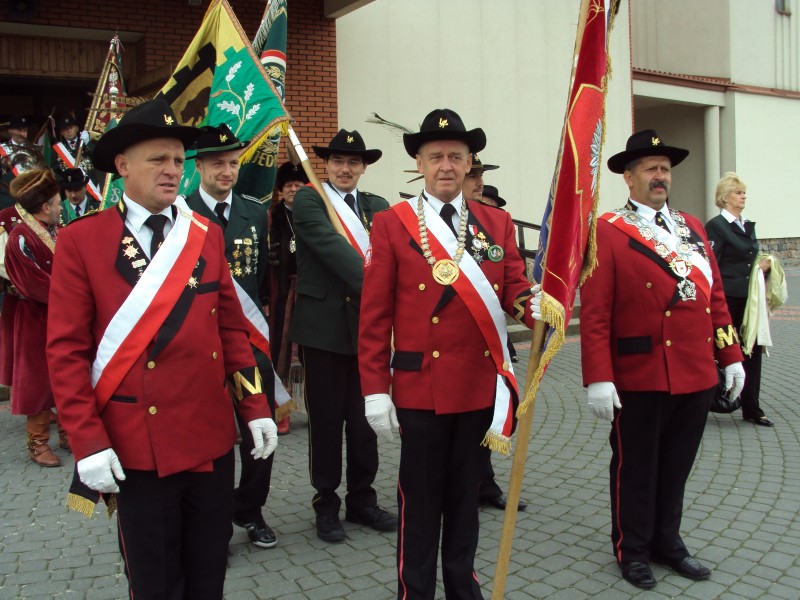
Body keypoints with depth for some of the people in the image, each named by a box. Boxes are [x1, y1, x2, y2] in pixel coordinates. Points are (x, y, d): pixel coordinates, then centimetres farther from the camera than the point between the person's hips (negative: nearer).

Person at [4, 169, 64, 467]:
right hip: (38, 323, -7)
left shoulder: (56, 232, 7)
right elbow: (36, 285, -22)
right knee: (39, 381, 4)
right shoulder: (21, 239, -18)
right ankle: (38, 443, 17)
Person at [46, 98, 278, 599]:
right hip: (137, 448, -3)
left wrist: (256, 408, 3)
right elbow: (66, 350, -6)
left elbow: (231, 328, 9)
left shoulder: (207, 235, 6)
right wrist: (88, 443, -12)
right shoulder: (81, 241, -5)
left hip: (213, 439, 4)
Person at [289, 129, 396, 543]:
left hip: (369, 324, 4)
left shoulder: (377, 207, 12)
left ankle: (361, 499, 26)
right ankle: (326, 504, 21)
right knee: (326, 419, 6)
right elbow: (333, 247, -18)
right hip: (324, 325, -4)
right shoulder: (307, 201, -3)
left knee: (365, 417, 11)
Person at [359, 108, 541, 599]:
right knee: (421, 501, 8)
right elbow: (374, 316, -6)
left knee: (466, 495, 17)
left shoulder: (497, 222, 6)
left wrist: (536, 306, -23)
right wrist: (376, 390, -9)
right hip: (420, 388, -3)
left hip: (481, 386, 3)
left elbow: (514, 290, 1)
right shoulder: (391, 224, -4)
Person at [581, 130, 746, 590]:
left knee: (677, 466, 17)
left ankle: (667, 541, 34)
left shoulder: (693, 228, 12)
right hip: (641, 379, -5)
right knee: (636, 468, 9)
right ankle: (633, 549, 26)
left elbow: (716, 297, 15)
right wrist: (599, 379, -17)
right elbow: (594, 313, -12)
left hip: (698, 377, 6)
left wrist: (731, 356, 11)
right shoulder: (608, 232, -7)